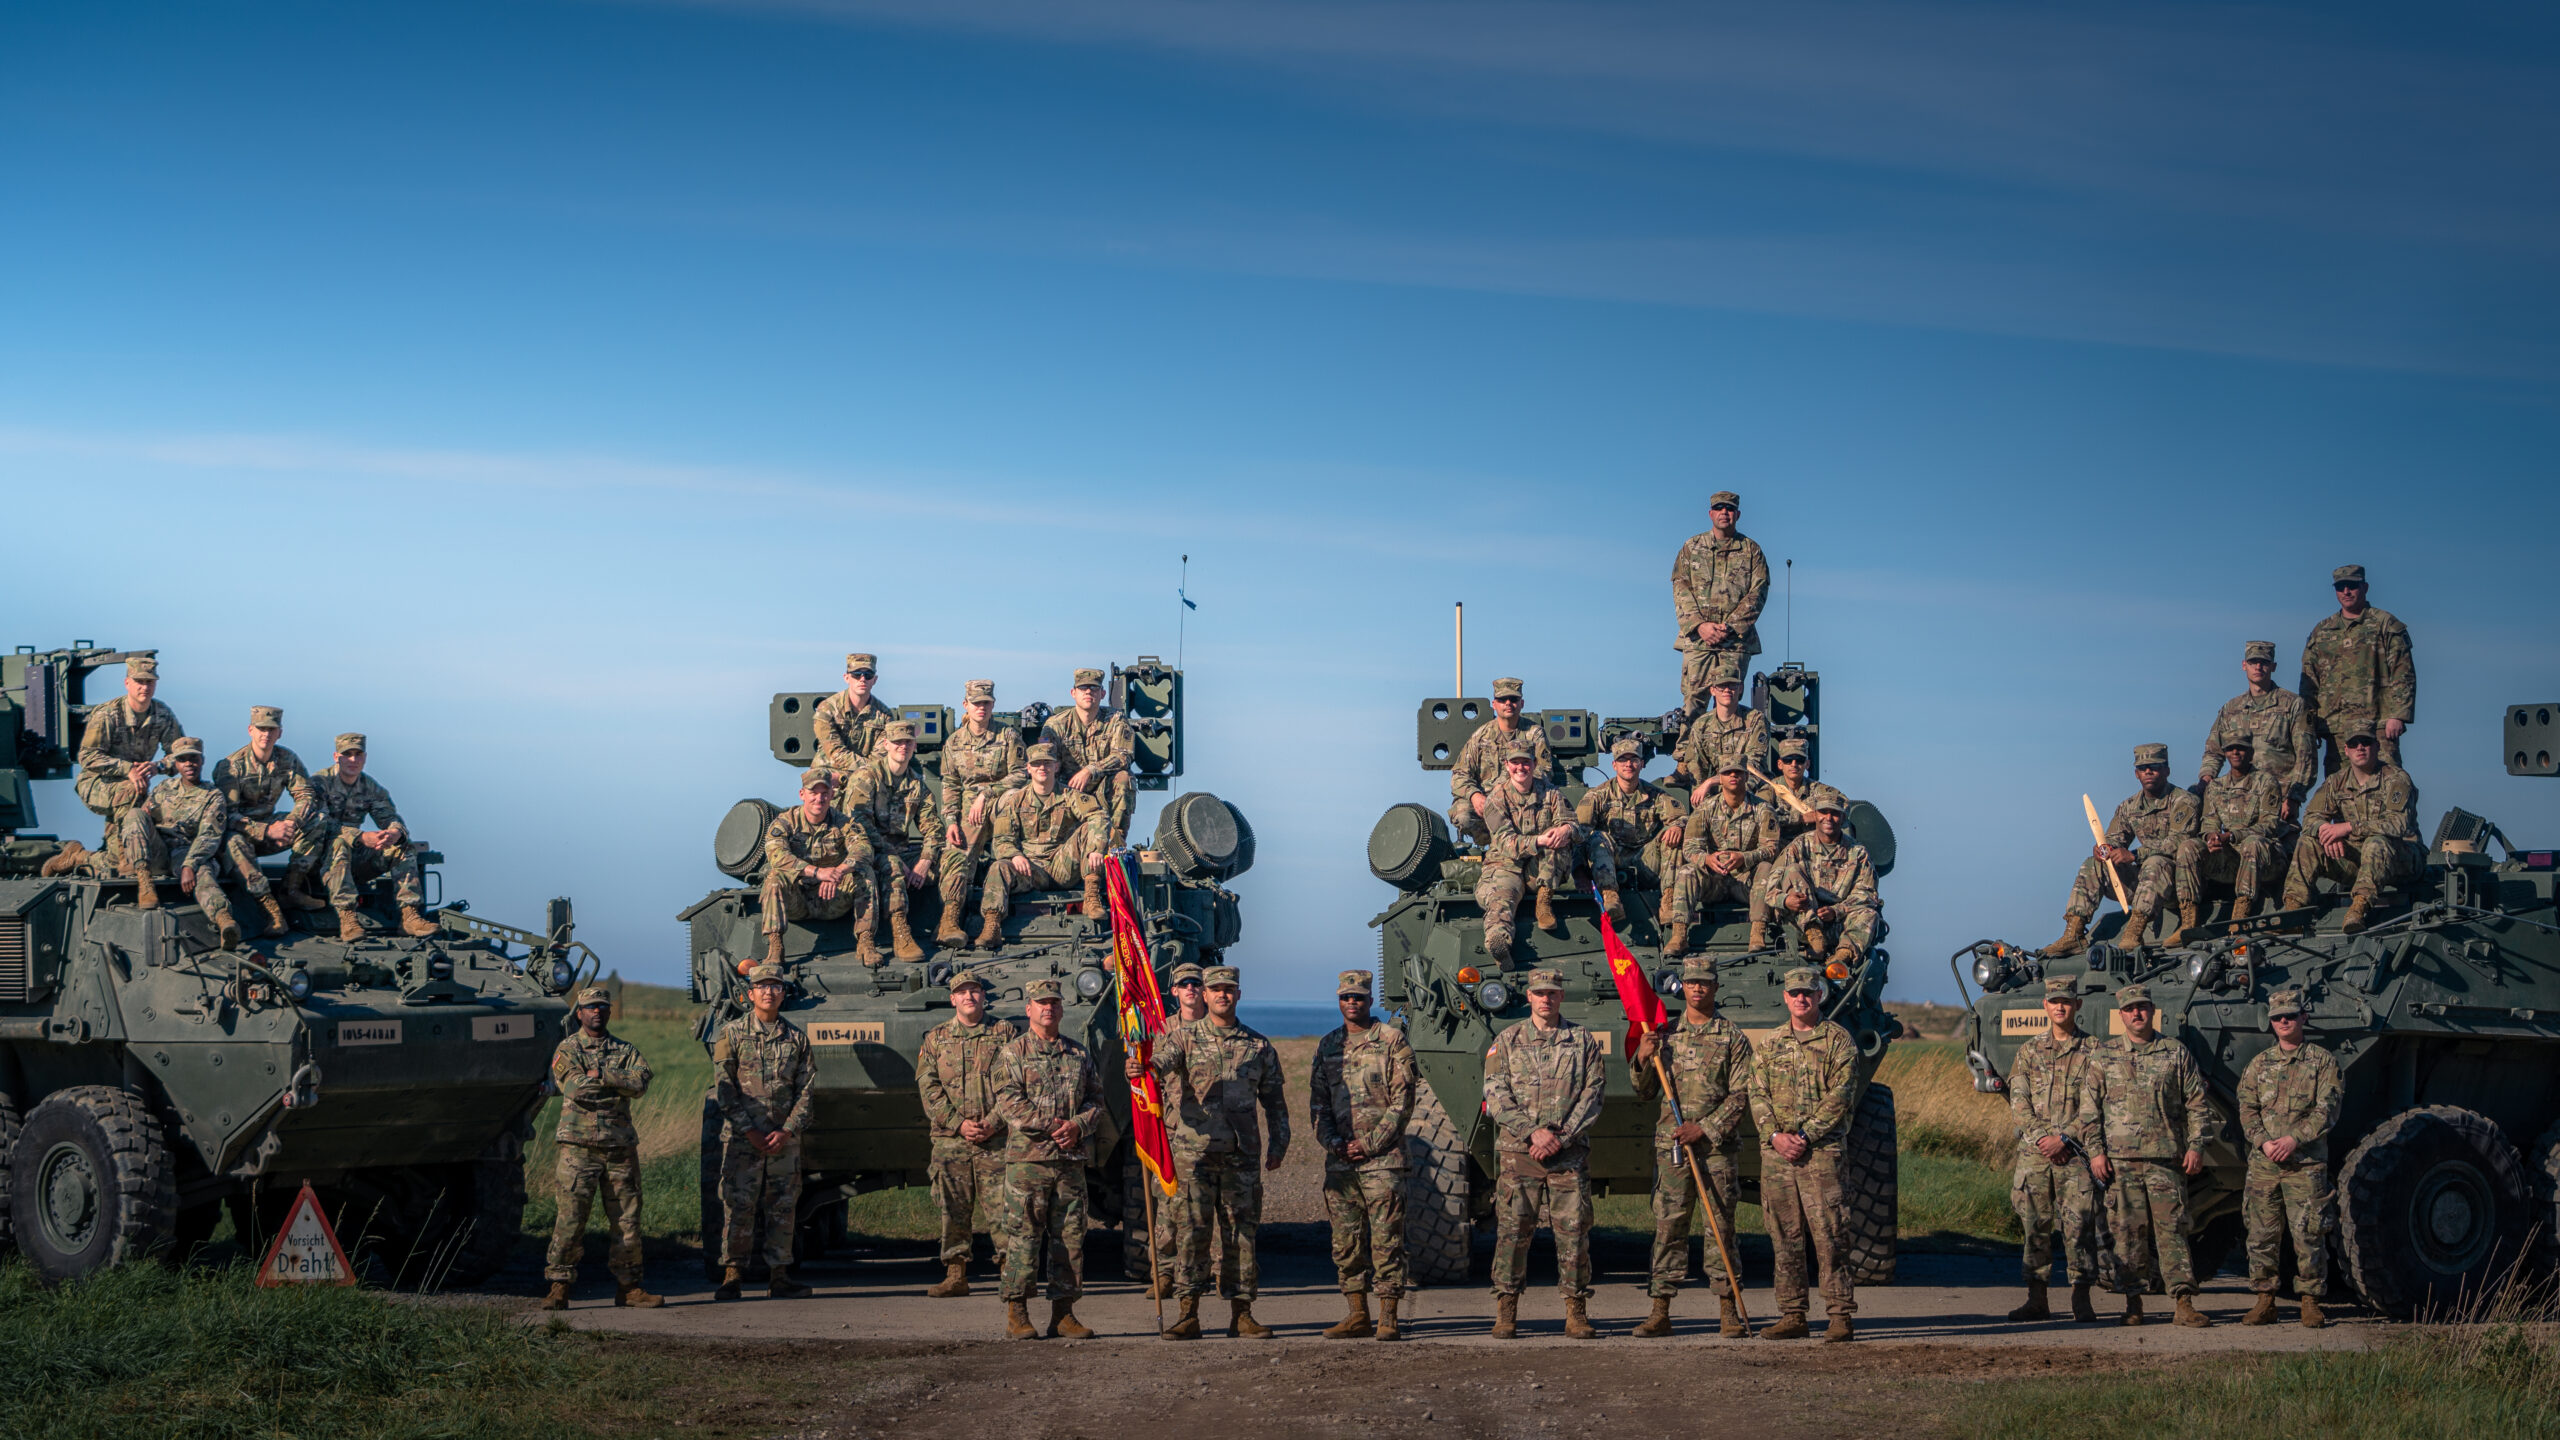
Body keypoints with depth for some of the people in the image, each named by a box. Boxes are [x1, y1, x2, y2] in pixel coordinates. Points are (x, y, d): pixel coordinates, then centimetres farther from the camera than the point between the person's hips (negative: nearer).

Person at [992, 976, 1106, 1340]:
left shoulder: (1079, 1054, 16)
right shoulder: (1013, 1053, 3)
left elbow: (1096, 1099, 14)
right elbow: (1008, 1102, -8)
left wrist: (1078, 1126, -6)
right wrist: (1050, 1128, -15)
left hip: (1071, 1160, 4)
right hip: (1027, 1158, -4)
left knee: (1070, 1236, 5)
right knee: (1023, 1235, -5)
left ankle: (1063, 1312, 11)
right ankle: (1017, 1314, 0)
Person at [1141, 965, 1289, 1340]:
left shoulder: (1258, 1045, 11)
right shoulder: (1185, 1037, 4)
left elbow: (1274, 1100, 16)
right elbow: (1163, 1062, -17)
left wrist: (1279, 1145, 8)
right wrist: (1141, 1068, -40)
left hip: (1242, 1154, 2)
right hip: (1195, 1150, -2)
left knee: (1242, 1232, 4)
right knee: (1194, 1231, -6)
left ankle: (1241, 1313, 10)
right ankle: (1189, 1313, -3)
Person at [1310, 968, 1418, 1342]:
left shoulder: (1391, 1040, 0)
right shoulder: (1327, 1045, 14)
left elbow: (1403, 1100, -5)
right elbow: (1318, 1102, 14)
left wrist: (1370, 1143, -11)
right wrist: (1333, 1142, -2)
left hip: (1382, 1157, -5)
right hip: (1339, 1160, 5)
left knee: (1386, 1240, -6)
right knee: (1346, 1242, 6)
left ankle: (1387, 1319, -3)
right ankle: (1357, 1315, 14)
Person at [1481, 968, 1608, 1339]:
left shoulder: (1584, 1041, 9)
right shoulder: (1507, 1042, 9)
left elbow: (1591, 1097, 3)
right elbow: (1497, 1096, 1)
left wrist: (1559, 1137, -9)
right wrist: (1532, 1132, -11)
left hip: (1570, 1153, 0)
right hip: (1518, 1152, 0)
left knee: (1574, 1232, -1)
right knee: (1512, 1232, -2)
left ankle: (1576, 1313, 6)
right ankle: (1506, 1315, 4)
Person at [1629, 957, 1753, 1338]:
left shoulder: (1732, 1037, 4)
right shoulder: (1665, 1035, 11)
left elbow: (1741, 1095, -2)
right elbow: (1643, 1094, 13)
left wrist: (1705, 1128, -11)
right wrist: (1642, 1060, -6)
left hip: (1717, 1146, -2)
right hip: (1670, 1144, 2)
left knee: (1721, 1226, 0)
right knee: (1668, 1226, 0)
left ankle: (1728, 1310, 5)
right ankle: (1660, 1312, 1)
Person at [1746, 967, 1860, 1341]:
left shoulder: (1838, 1041, 2)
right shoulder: (1767, 1044, 15)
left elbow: (1840, 1096, -6)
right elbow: (1758, 1095, 9)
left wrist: (1805, 1135, -13)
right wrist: (1775, 1135, -8)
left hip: (1821, 1150, -4)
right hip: (1776, 1151, 4)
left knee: (1829, 1235, -7)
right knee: (1784, 1237, 6)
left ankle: (1840, 1315, -5)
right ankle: (1793, 1316, 11)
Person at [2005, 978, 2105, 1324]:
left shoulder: (2092, 1051, 5)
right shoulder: (2028, 1052, 13)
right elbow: (2018, 1103, 6)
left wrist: (2063, 1138, -11)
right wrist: (2041, 1138, -8)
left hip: (2075, 1153, -2)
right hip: (2033, 1153, 3)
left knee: (2079, 1226, -7)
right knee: (2034, 1226, 4)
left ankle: (2081, 1299, -2)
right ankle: (2036, 1299, 10)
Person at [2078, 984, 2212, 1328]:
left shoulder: (2176, 1054, 9)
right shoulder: (2103, 1058, 10)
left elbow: (2197, 1105, 9)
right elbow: (2089, 1110, 9)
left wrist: (2195, 1147, 0)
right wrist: (2096, 1152, -1)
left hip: (2166, 1158, -1)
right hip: (2120, 1160, 1)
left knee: (2172, 1229, -5)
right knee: (2128, 1232, 1)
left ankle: (2184, 1302, -7)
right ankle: (2133, 1302, 8)